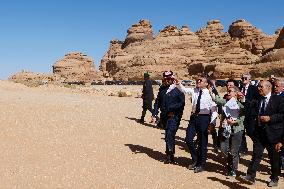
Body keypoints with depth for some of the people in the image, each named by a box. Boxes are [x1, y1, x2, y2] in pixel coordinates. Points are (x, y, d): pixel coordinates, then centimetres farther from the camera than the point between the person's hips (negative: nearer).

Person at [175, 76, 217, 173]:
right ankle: (195, 160, 27)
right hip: (194, 117, 5)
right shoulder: (194, 91, 6)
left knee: (202, 142, 6)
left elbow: (214, 110, -8)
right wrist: (178, 84, -23)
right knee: (188, 139, 5)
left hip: (204, 118, -5)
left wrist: (212, 123, -12)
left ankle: (201, 164, 23)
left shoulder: (209, 94, -9)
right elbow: (184, 89, -3)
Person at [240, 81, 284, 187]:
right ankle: (251, 176, 3)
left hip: (273, 132, -3)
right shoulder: (258, 99, 9)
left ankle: (274, 179, 25)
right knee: (256, 154, 1)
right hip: (259, 131, 4)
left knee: (274, 157, 10)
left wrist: (270, 118, -20)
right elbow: (250, 106, -1)